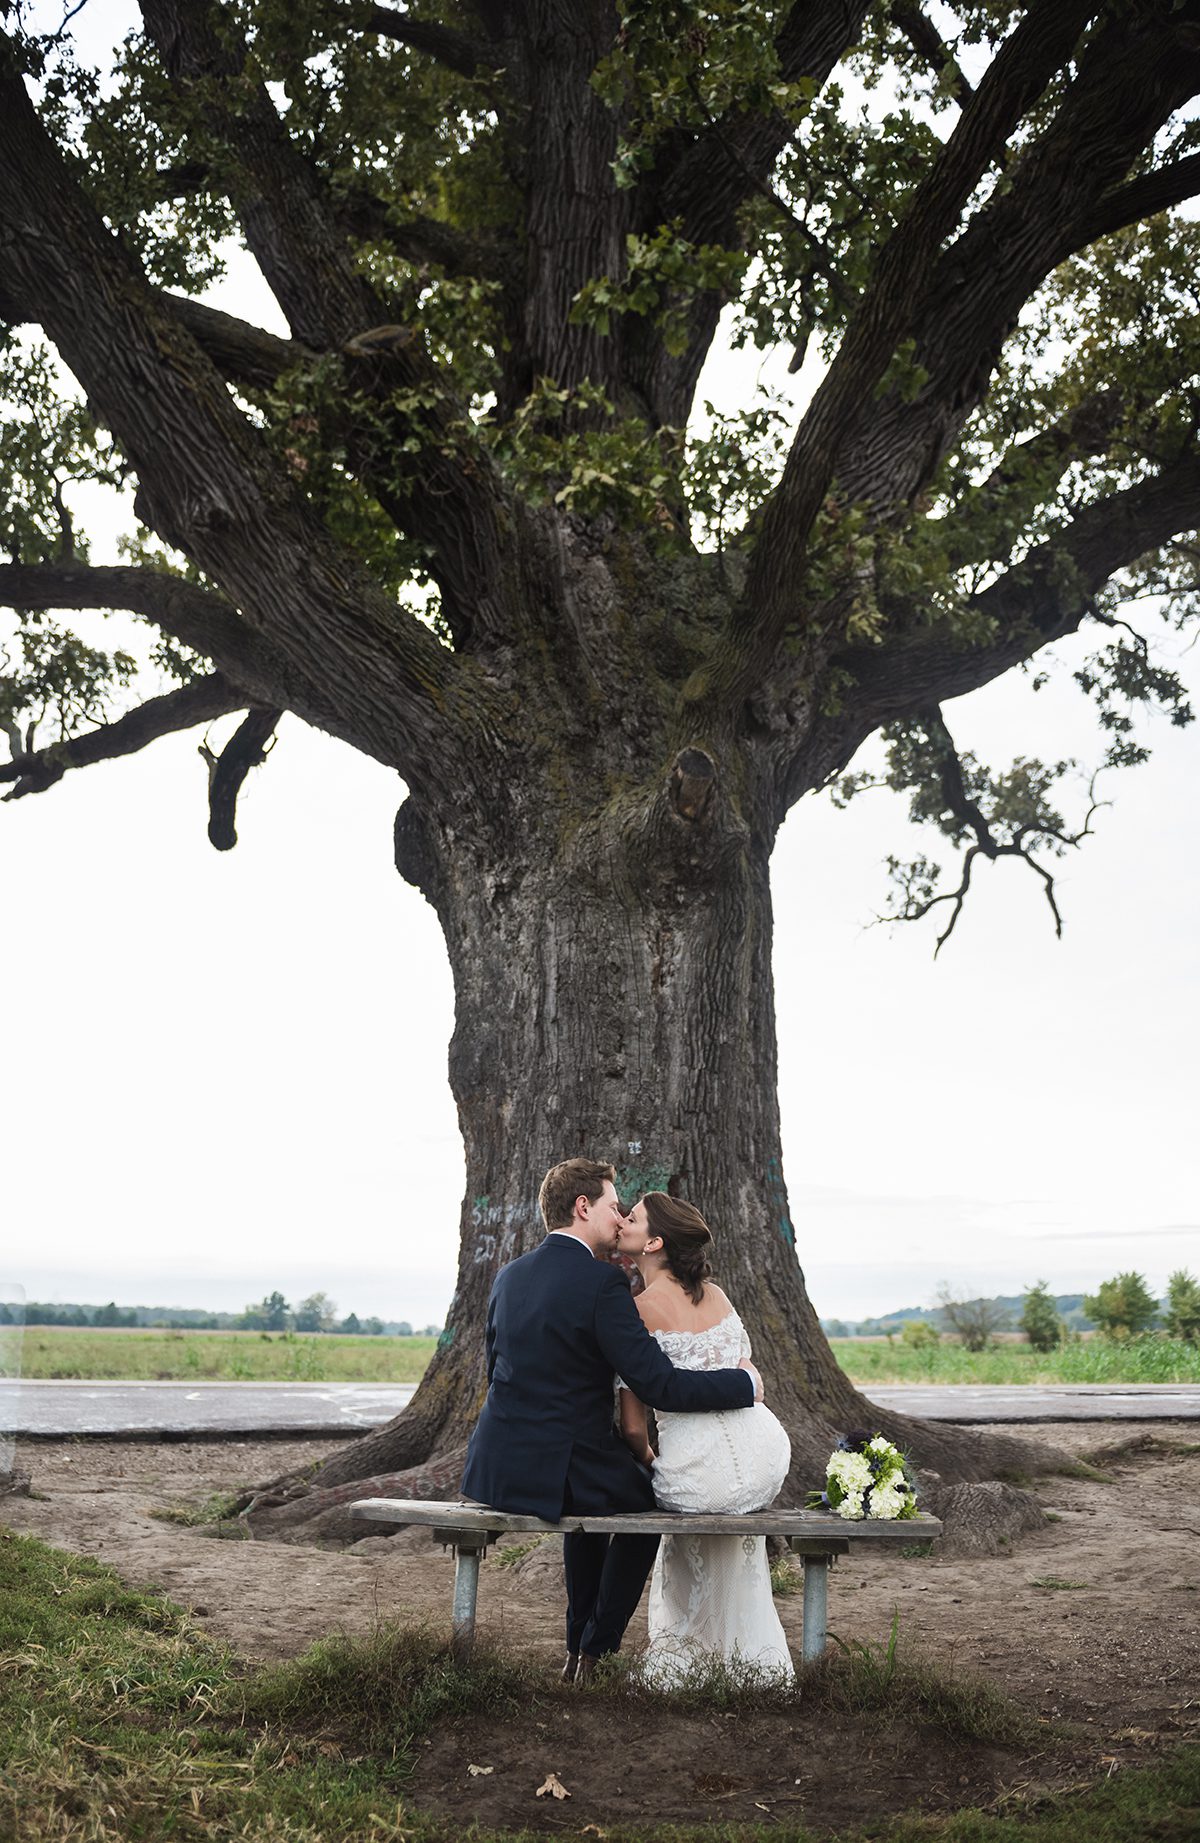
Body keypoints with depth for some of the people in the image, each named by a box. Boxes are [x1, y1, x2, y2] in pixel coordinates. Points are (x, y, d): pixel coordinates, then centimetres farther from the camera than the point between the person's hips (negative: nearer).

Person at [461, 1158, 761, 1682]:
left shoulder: (509, 1275, 7)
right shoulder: (602, 1282, -16)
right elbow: (659, 1386, -17)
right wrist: (744, 1382, -4)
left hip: (494, 1465, 7)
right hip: (554, 1473, -7)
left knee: (589, 1503, 36)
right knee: (648, 1500, 24)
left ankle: (577, 1649, 37)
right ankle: (596, 1652, 25)